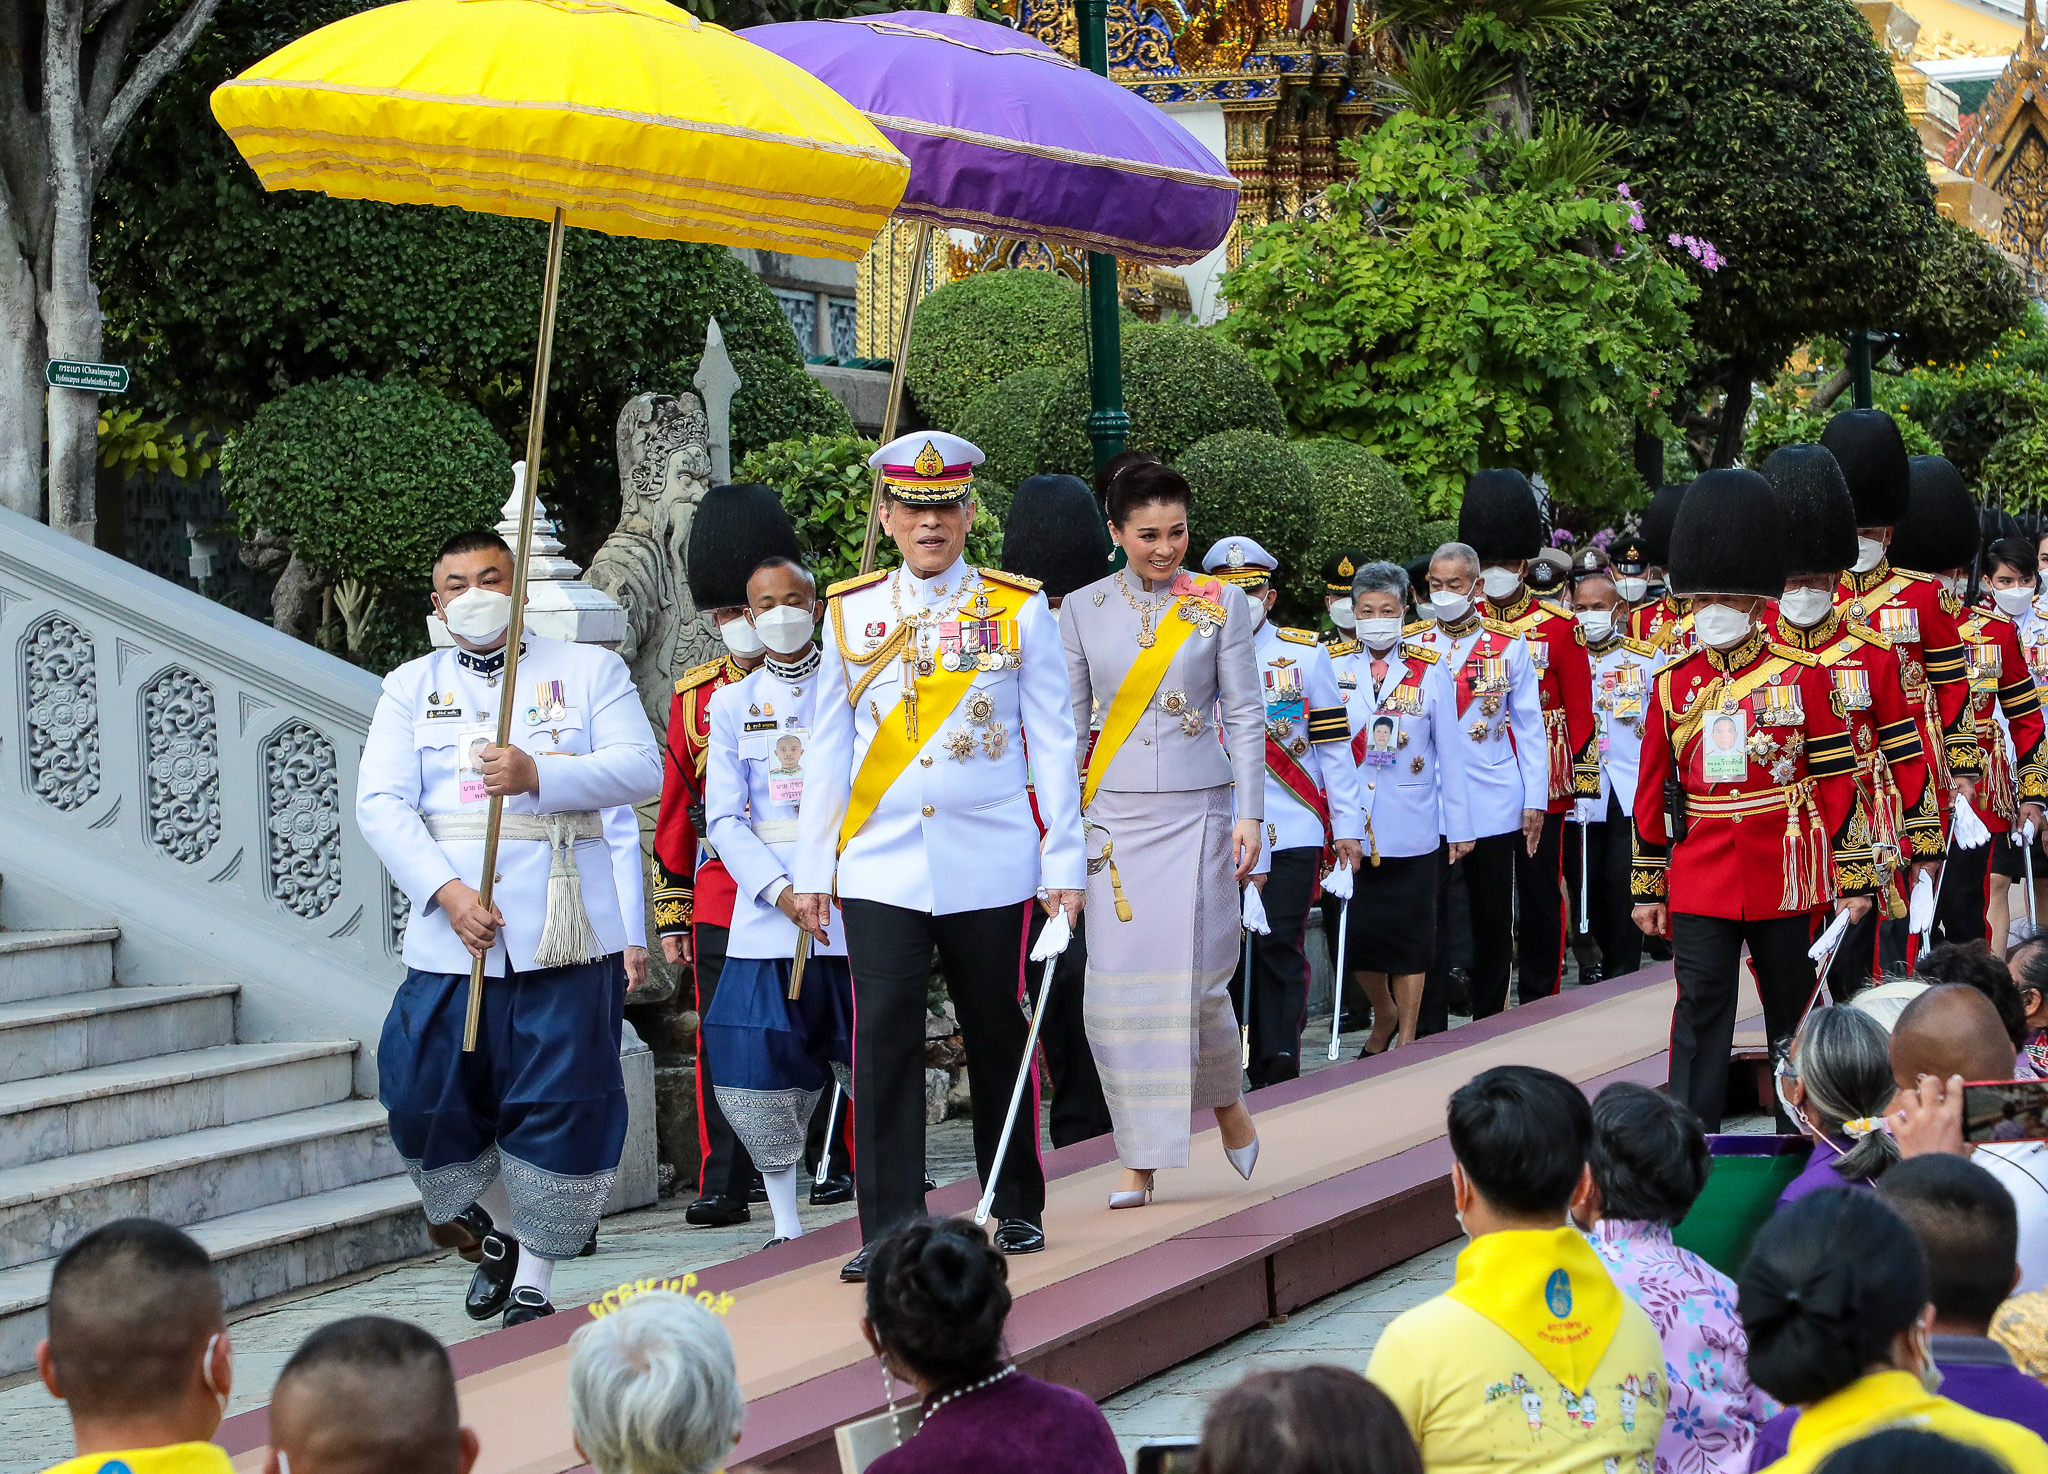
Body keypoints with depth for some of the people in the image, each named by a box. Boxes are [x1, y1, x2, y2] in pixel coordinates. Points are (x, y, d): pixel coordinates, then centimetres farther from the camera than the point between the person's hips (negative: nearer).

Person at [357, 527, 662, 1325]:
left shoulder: (588, 669, 9)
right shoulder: (412, 685, 12)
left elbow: (642, 769, -4)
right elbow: (381, 803, 1)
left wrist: (539, 775, -20)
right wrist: (448, 890, -14)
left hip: (564, 932, -2)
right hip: (452, 931, 2)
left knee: (562, 1107, -4)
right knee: (426, 1097, 0)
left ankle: (534, 1285, 9)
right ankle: (496, 1235, 26)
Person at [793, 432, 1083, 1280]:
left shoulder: (1019, 611, 3)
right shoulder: (851, 612, 7)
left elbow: (1052, 744, 3)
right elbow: (828, 750, 10)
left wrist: (1064, 865, -1)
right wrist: (812, 869, 8)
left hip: (989, 867, 0)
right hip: (880, 867, 1)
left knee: (997, 1034, 9)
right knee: (885, 1035, -9)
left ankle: (1016, 1208, 26)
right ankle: (890, 1231, -7)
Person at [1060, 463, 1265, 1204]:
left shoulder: (1221, 603, 3)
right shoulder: (1083, 608, 6)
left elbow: (1244, 714, 3)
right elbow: (1069, 718, 10)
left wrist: (1250, 813, -3)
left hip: (1194, 810, -1)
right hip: (1112, 816, 2)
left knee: (1194, 976, -7)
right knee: (1118, 983, -3)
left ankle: (1226, 1102, 24)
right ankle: (1138, 1159, 6)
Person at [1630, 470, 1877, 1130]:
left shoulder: (1801, 676, -2)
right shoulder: (1674, 683, 4)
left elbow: (1838, 779, -2)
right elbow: (1653, 790, 9)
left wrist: (1855, 876, -4)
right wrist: (1648, 886, 8)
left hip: (1784, 873, -1)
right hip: (1701, 878, 1)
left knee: (1794, 1010, 10)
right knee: (1701, 1011, -2)